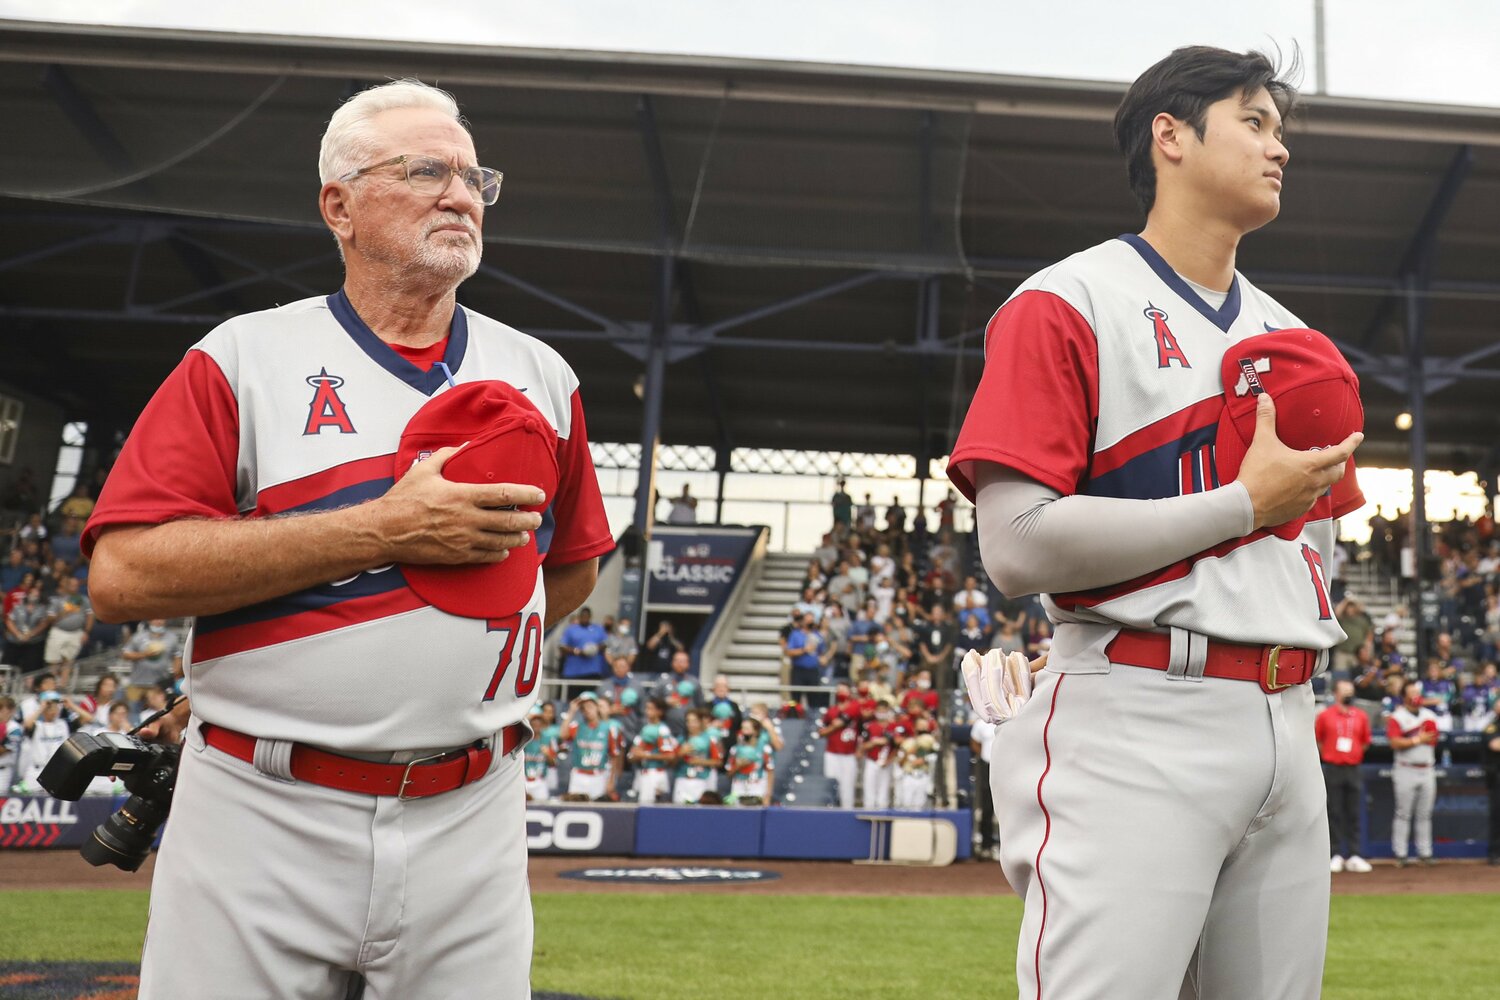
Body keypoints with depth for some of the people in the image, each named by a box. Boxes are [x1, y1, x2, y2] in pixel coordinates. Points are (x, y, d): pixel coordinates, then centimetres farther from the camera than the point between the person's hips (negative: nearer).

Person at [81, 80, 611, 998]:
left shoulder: (540, 377, 9)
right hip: (264, 820, -2)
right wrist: (385, 532, -17)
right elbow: (123, 573, -12)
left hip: (470, 821, 3)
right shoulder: (242, 360, -1)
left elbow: (572, 568, 20)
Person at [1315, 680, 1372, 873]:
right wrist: (1329, 756, 7)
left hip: (1353, 769, 3)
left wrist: (1355, 755, 11)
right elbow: (1317, 740, 6)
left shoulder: (1361, 717, 7)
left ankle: (1353, 856, 6)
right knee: (1334, 814, 0)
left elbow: (1366, 741, 17)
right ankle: (1336, 855, 5)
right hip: (1332, 770, -3)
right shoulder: (1325, 716, -1)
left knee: (1354, 814, 4)